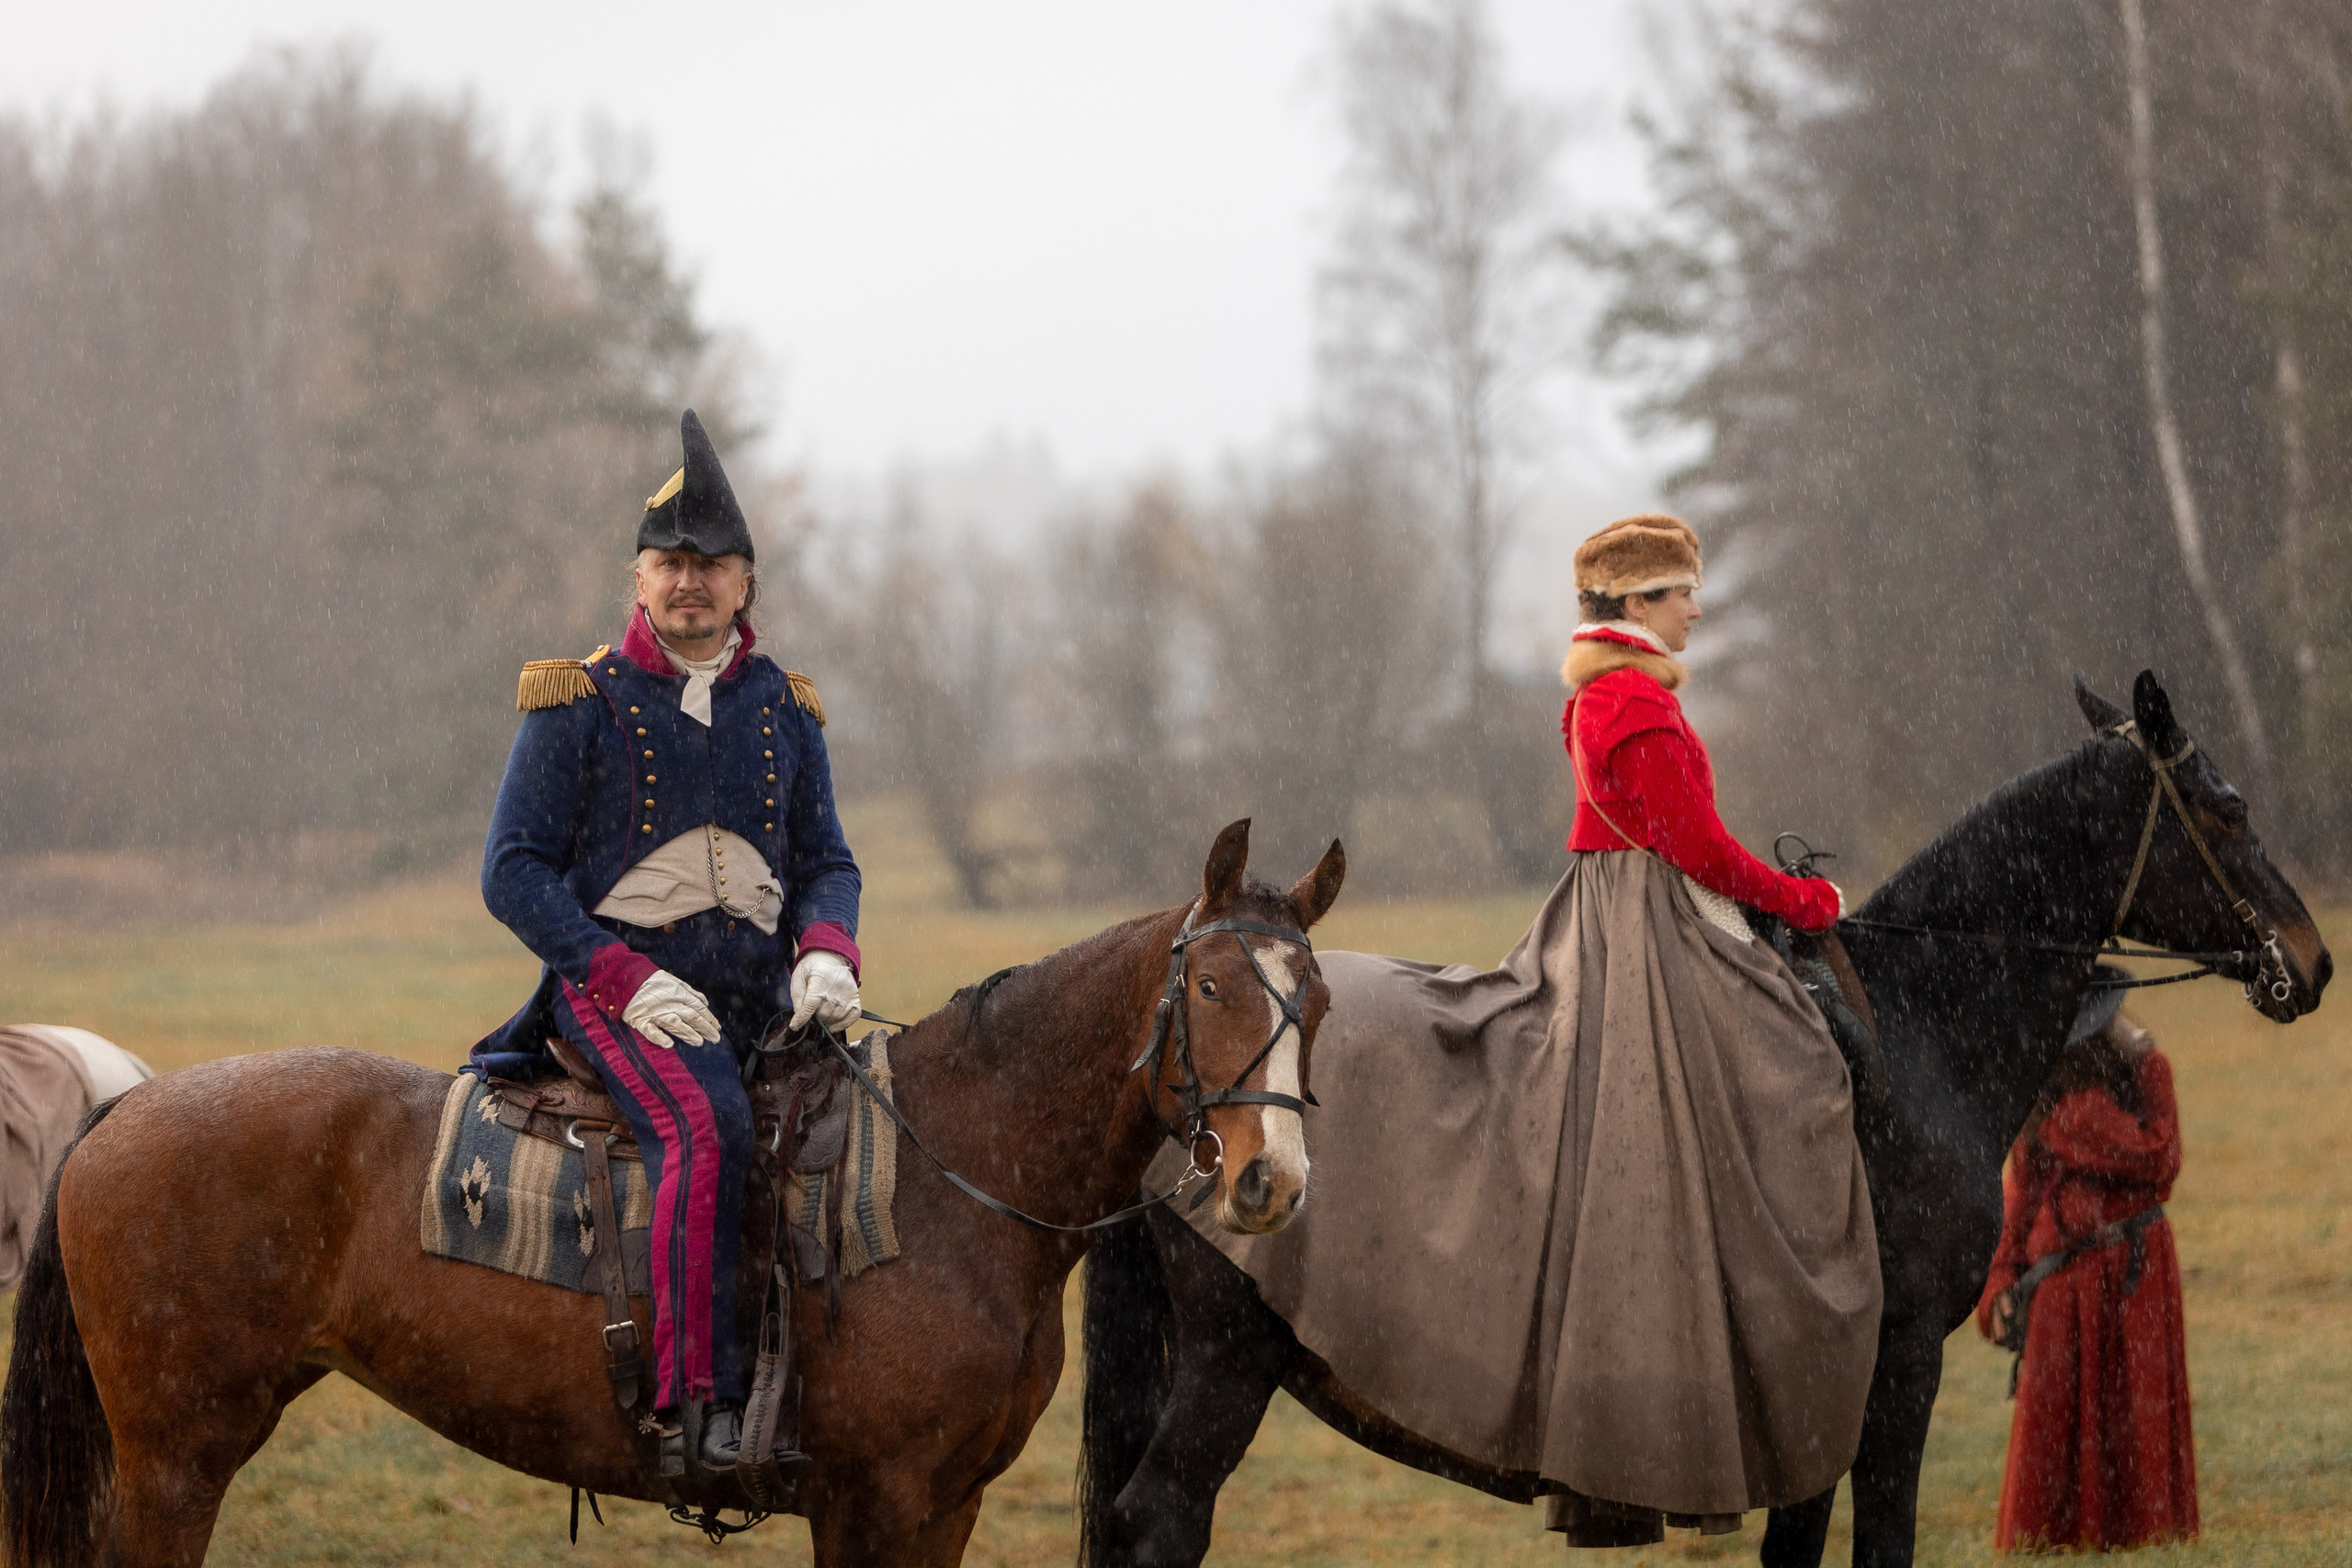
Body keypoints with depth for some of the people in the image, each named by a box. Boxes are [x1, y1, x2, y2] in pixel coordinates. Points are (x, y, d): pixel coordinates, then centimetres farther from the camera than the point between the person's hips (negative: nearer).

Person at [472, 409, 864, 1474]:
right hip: (616, 989, -6)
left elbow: (825, 862, 17)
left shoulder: (783, 710, 15)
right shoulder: (578, 706, 2)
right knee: (705, 1125, -32)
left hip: (758, 1001, 6)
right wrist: (626, 978, -15)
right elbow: (514, 870, -2)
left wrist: (826, 951, -8)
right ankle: (697, 1404, -37)